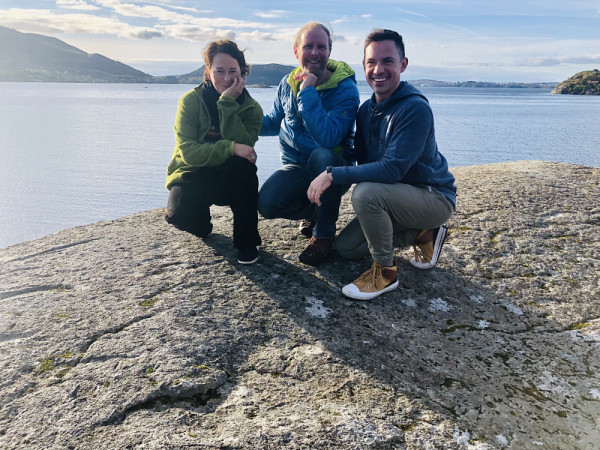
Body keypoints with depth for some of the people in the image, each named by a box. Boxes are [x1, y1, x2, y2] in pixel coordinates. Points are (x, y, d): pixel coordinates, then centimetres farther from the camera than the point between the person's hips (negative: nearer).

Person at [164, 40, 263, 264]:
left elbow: (242, 145, -23)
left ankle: (247, 240, -16)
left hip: (230, 181, 1)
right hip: (194, 175, -1)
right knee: (180, 213, -32)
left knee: (244, 164, -34)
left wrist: (228, 103, -27)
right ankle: (203, 225, 10)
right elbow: (188, 151, -21)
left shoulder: (251, 108, -6)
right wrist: (230, 148, -33)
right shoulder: (191, 100, -11)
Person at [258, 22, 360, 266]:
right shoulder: (287, 84, 3)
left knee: (321, 155, -39)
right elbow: (274, 122, 19)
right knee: (267, 203, -25)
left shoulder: (345, 90, -16)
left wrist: (308, 93, -29)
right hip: (295, 167, 4)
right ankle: (312, 212, 11)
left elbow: (328, 138, -32)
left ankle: (324, 234, -17)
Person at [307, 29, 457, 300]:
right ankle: (423, 235, 16)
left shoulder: (415, 109, -23)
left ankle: (385, 270, -12)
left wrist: (333, 175, -32)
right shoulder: (366, 110, 3)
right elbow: (363, 160, 5)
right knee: (346, 247, 6)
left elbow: (392, 169, -31)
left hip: (433, 197, -8)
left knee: (365, 193, -34)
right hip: (394, 194, 8)